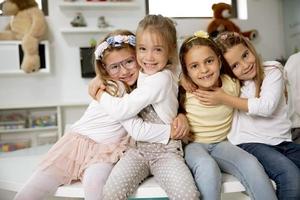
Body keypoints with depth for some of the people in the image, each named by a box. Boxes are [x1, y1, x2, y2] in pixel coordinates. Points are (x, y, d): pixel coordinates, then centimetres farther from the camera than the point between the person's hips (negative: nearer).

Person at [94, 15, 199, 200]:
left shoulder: (161, 79, -19)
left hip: (166, 151, -5)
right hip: (139, 149, 5)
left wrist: (99, 93, -3)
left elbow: (121, 110, -19)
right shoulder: (142, 72, 5)